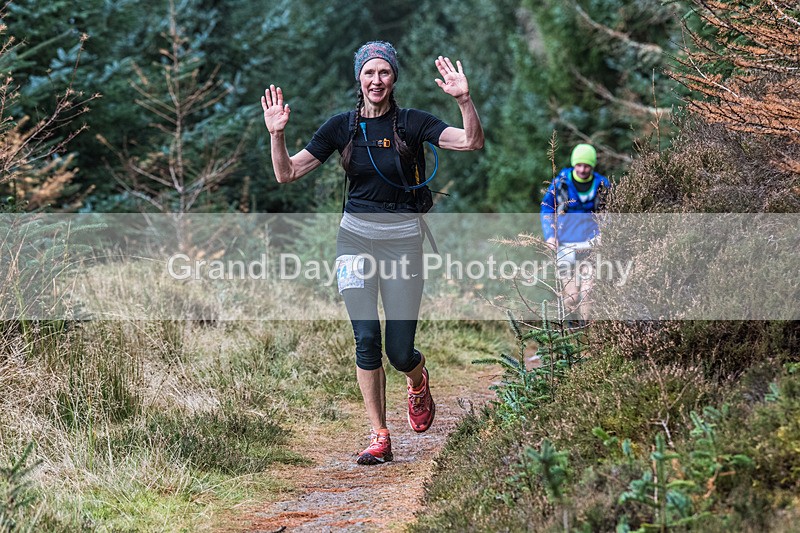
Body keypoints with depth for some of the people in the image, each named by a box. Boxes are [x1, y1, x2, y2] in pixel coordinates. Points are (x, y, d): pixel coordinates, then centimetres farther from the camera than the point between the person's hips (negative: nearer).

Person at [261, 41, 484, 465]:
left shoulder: (411, 123, -2)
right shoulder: (342, 126, 4)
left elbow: (473, 142, -15)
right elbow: (286, 174, 4)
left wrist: (464, 99, -29)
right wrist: (276, 134, -12)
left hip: (402, 238, -1)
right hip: (355, 236, 2)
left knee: (400, 352, -2)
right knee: (366, 339, -10)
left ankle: (418, 380, 35)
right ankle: (379, 437, 0)